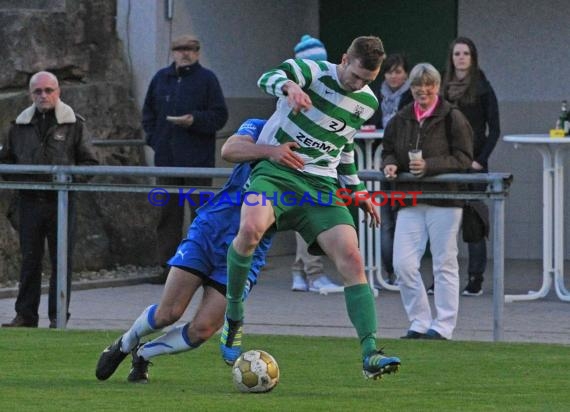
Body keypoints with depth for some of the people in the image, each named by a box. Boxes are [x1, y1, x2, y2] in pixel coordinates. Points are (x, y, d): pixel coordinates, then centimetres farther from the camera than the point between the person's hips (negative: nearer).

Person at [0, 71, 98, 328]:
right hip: (30, 200, 2)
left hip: (61, 201, -2)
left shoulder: (73, 124, 1)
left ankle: (58, 315, 7)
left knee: (62, 259, 0)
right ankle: (26, 314, 11)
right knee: (29, 259, 6)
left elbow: (89, 162, 2)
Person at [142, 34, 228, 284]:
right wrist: (154, 138, 10)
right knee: (167, 215, 5)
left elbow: (219, 115, -3)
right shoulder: (161, 78, 14)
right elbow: (148, 112, 23)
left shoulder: (206, 79, 1)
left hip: (197, 160, -4)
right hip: (166, 160, 4)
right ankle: (167, 266, 10)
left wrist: (194, 120, -18)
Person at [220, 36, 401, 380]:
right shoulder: (314, 72, -6)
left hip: (320, 185, 5)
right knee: (251, 228, -34)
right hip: (276, 172, -5)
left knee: (351, 257, -14)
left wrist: (357, 190, 25)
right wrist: (288, 86, -49)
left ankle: (370, 355, -14)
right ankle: (233, 317, -12)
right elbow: (268, 79, -27)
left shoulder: (367, 103, 13)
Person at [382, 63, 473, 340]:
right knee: (403, 264, -2)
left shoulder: (452, 118, -4)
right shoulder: (400, 120, 11)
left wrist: (429, 166, -19)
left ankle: (443, 326, 7)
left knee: (444, 264, 1)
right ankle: (419, 323, 9)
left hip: (444, 200, -4)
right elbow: (388, 151, 20)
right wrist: (390, 164, -4)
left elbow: (464, 159, -8)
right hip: (410, 201, 4)